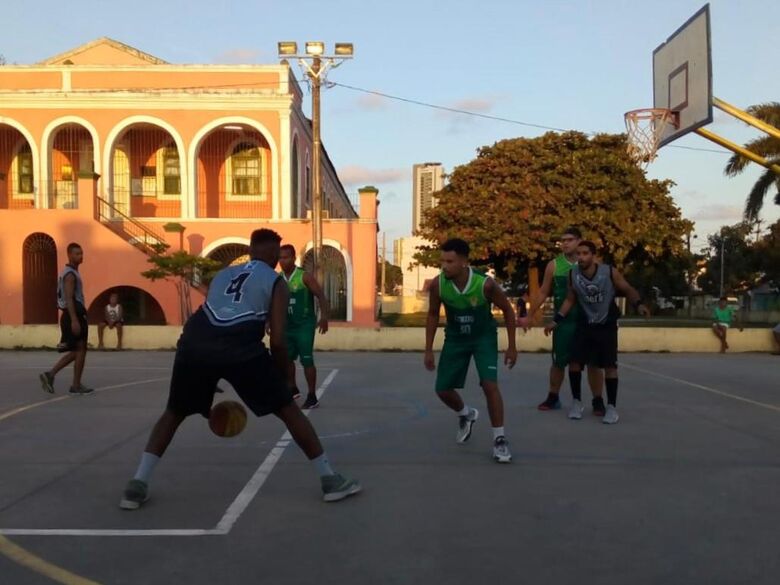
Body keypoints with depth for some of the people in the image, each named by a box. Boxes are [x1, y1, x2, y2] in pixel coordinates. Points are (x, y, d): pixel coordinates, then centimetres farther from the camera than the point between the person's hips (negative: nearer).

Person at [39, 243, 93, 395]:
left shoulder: (72, 273, 20)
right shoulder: (70, 274, -13)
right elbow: (69, 299, -22)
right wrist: (74, 320, -28)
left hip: (75, 316, 10)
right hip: (73, 316, -10)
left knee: (76, 351, 13)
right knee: (80, 350, -3)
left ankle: (50, 374, 8)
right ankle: (76, 386, 3)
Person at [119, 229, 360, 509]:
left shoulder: (222, 274, 32)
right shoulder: (276, 282, 18)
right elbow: (277, 341, 7)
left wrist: (209, 379, 43)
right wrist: (283, 378, 22)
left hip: (195, 344, 4)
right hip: (241, 349, -3)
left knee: (174, 413, 26)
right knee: (288, 410, 13)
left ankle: (137, 485, 19)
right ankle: (330, 480, 15)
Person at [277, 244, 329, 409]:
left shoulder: (305, 277, -11)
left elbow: (321, 296, -13)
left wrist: (324, 317, -25)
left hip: (304, 325, -6)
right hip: (287, 325, 6)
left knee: (306, 360, -7)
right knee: (286, 358, 11)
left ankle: (312, 397, 0)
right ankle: (292, 388, 31)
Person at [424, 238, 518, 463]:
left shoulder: (485, 284, -29)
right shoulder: (437, 284, -22)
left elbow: (508, 310, -11)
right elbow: (433, 315, -3)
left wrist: (512, 346, -8)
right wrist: (429, 350, -1)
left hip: (484, 337, -3)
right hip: (455, 338, 3)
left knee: (489, 385, -19)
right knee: (443, 389, 4)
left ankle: (499, 439, -4)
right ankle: (466, 415, 37)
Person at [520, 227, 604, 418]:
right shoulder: (554, 265, 0)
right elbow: (543, 292, 7)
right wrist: (530, 316, 6)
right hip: (564, 321, 1)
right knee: (559, 361, 8)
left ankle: (598, 401, 12)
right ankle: (553, 398, 22)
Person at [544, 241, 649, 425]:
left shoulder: (610, 272, -19)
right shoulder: (573, 275, -11)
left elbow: (627, 289, -5)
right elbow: (570, 300, 3)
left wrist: (638, 304, -24)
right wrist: (557, 320, -2)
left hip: (607, 325, -2)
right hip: (584, 324, 2)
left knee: (609, 365, -2)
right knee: (574, 362, -3)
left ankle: (612, 407, 8)